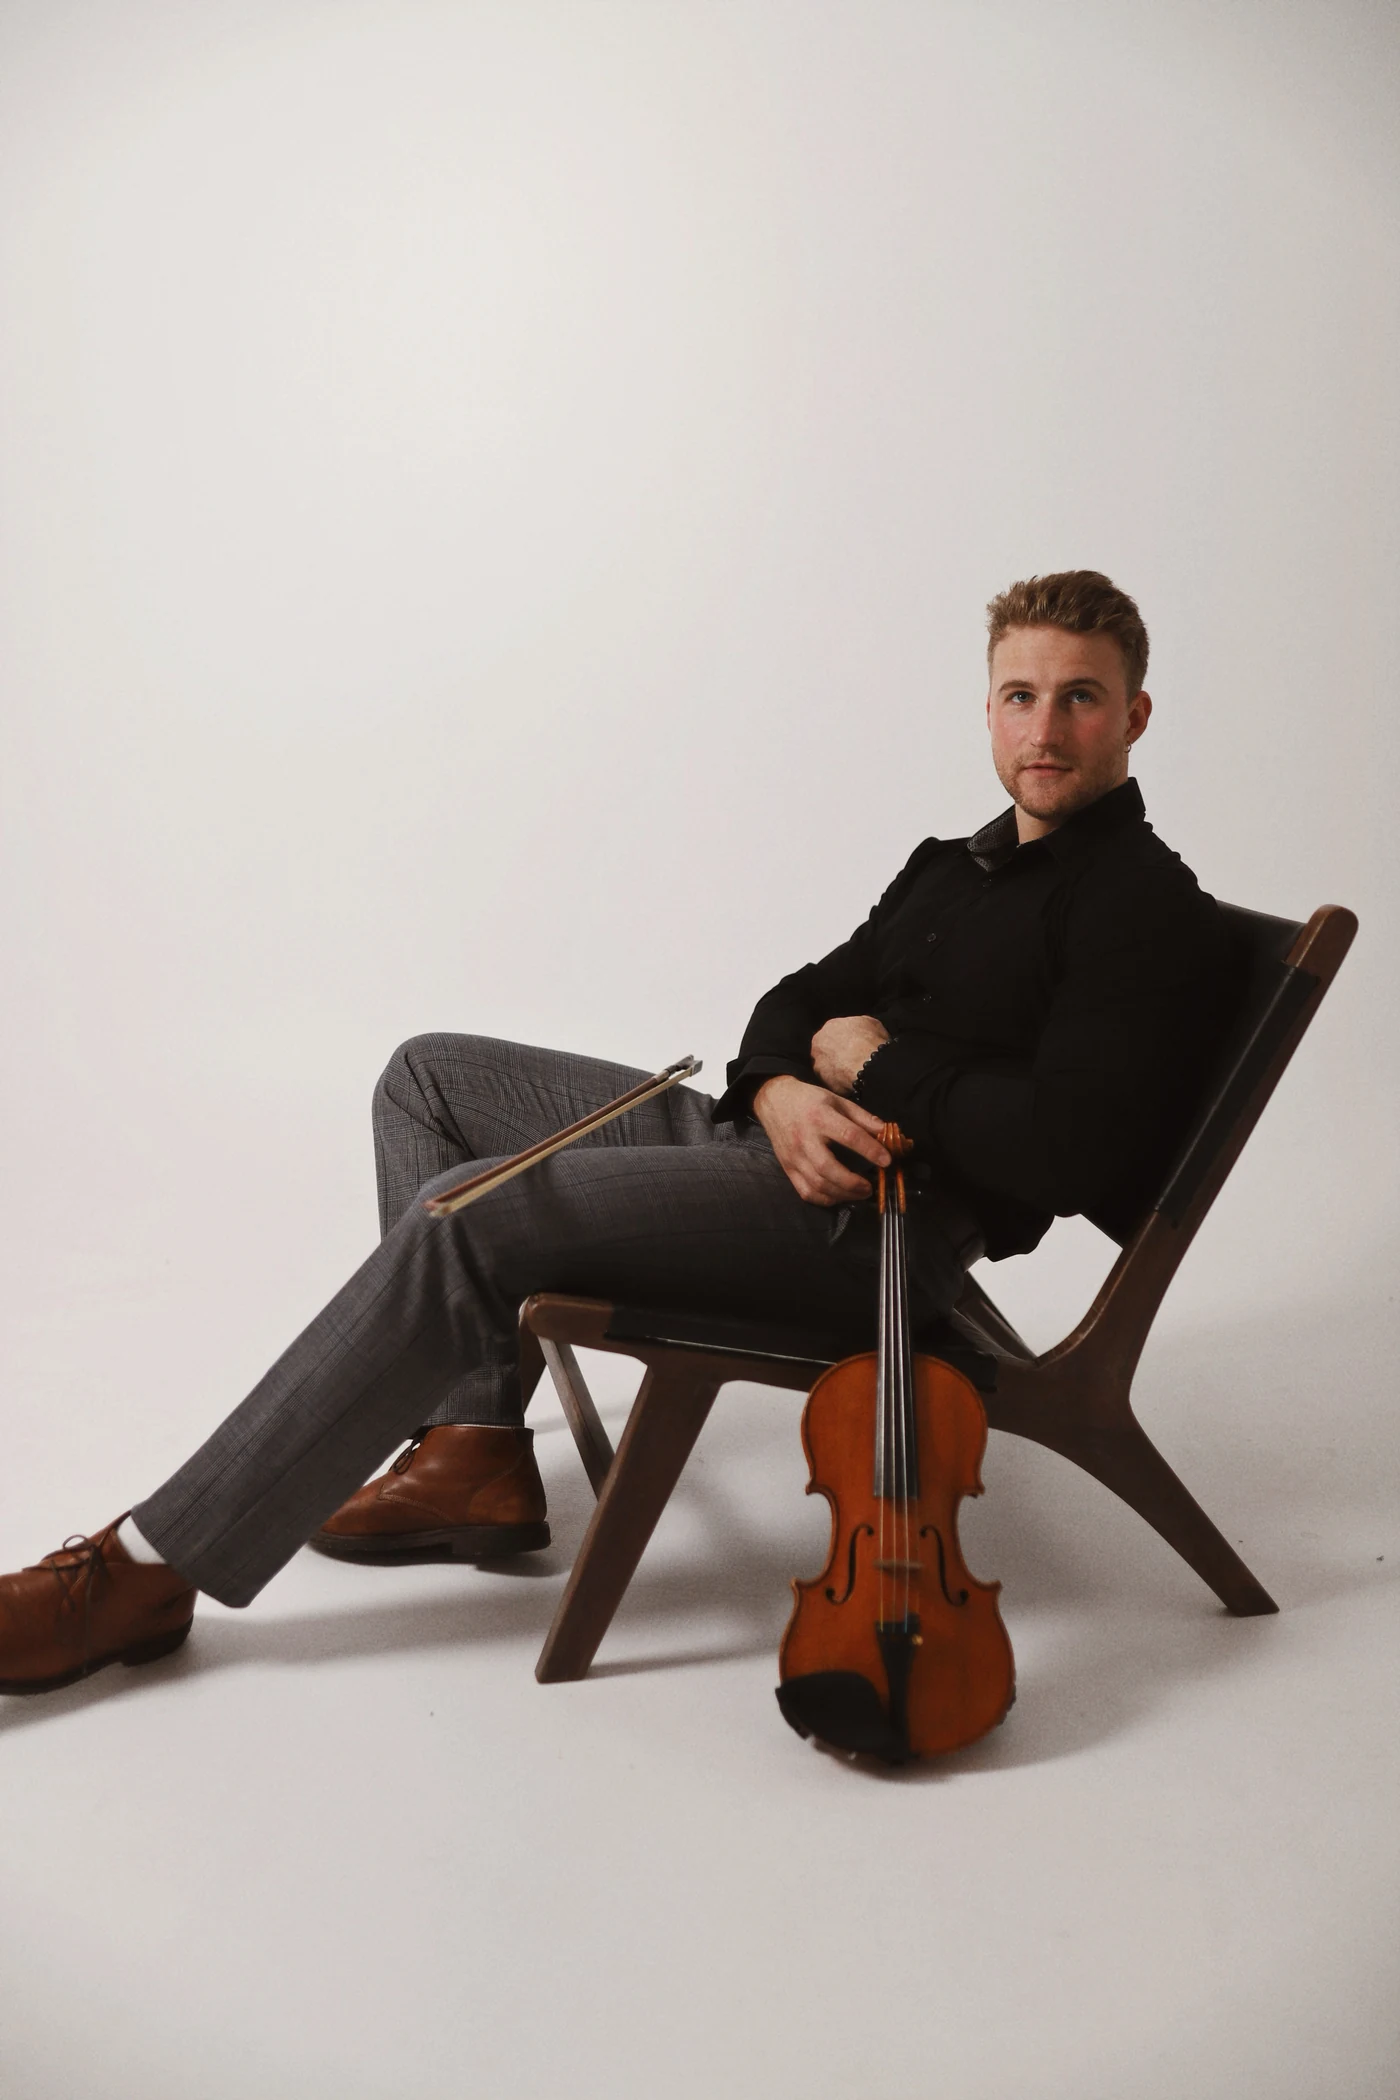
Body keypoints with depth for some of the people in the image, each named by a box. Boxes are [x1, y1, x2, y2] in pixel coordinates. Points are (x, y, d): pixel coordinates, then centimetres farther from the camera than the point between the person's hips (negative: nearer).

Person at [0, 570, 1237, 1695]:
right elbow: (800, 1001, 18)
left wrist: (876, 1062, -11)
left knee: (470, 1218, -24)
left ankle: (153, 1568, -15)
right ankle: (475, 1452, 4)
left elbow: (1066, 1148, -22)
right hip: (785, 1144, 10)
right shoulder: (962, 864, 20)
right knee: (431, 1076, 11)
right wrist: (780, 1087, -6)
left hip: (878, 1226, -10)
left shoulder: (1145, 910, -8)